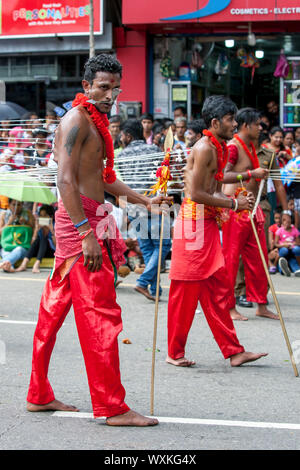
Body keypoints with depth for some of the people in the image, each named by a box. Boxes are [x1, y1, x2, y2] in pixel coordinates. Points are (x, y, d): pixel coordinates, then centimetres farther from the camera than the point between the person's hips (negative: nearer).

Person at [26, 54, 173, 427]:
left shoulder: (94, 122, 20)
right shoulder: (76, 119, -11)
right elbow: (66, 180, -20)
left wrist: (144, 200, 17)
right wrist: (86, 234, -26)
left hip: (89, 221, 10)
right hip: (80, 219, -10)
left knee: (56, 306, 13)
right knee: (100, 312, -8)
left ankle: (39, 395, 20)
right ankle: (112, 407, -5)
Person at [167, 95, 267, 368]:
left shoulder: (218, 148, 16)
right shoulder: (204, 148, -14)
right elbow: (195, 193, -20)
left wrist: (237, 201, 2)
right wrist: (233, 204, -14)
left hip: (209, 223, 10)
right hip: (194, 221, -10)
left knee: (218, 288, 9)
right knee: (187, 291, -2)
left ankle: (233, 351, 11)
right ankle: (175, 352, 8)